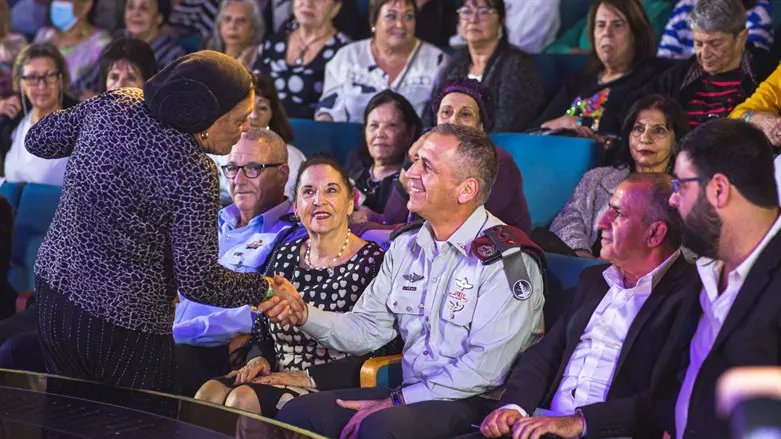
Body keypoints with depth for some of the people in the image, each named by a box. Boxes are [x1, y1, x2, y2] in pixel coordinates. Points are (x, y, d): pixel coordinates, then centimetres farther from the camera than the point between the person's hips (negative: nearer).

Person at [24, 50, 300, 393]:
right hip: (124, 323, -7)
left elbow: (39, 140, 11)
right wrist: (263, 288, -3)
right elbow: (198, 281, -18)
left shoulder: (116, 104, -4)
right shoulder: (194, 173, -22)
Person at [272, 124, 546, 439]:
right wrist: (304, 314, -5)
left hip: (476, 403, -7)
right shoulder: (406, 247, 12)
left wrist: (397, 401, -17)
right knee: (297, 413, -11)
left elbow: (485, 367, -18)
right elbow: (368, 329, 13)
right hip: (410, 395, 7)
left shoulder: (507, 260, -12)